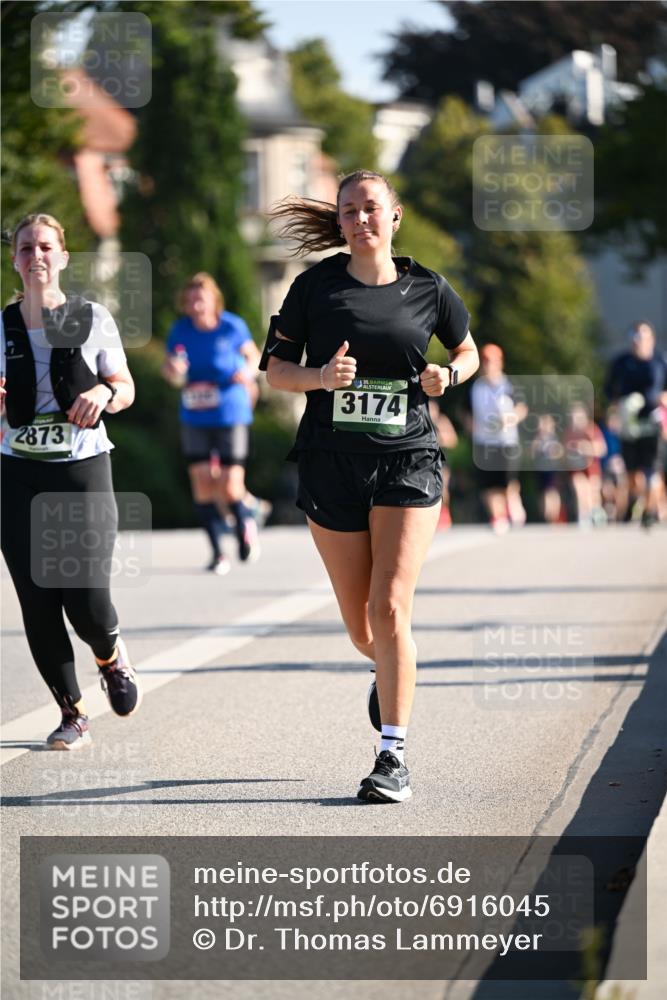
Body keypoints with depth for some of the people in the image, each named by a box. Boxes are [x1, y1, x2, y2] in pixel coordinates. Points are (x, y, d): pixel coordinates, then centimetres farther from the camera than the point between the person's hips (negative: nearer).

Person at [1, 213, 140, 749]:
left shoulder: (92, 319, 0)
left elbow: (126, 389, 9)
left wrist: (104, 392, -13)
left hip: (84, 469, -2)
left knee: (87, 602, -10)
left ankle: (111, 656, 26)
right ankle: (72, 713, 15)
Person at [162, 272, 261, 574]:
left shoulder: (233, 327, -7)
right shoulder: (180, 331, -1)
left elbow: (253, 356, 9)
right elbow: (173, 373, 7)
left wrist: (248, 372, -12)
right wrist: (173, 371, -17)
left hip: (231, 416, -3)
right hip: (195, 419, 3)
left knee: (229, 489, -7)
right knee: (202, 484, -2)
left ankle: (245, 523, 26)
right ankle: (217, 553, 9)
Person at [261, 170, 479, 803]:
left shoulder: (427, 289, 4)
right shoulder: (316, 286, 2)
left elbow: (468, 352, 19)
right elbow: (275, 370, 4)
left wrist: (447, 376, -3)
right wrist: (321, 376, -16)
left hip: (407, 462, -1)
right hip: (331, 463, 1)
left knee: (389, 608, -14)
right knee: (359, 624, 8)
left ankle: (393, 756, -9)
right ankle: (391, 673, 44)